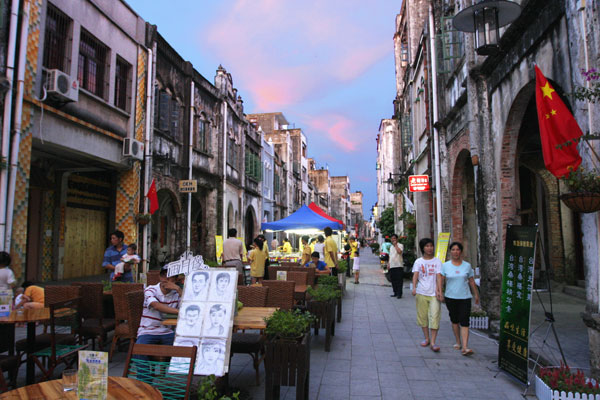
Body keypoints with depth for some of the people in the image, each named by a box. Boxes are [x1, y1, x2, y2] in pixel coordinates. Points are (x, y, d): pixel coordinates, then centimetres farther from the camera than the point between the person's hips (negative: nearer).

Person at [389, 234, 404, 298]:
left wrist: (395, 244, -14)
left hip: (398, 266, -7)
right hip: (392, 266, 7)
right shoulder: (391, 247, 20)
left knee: (399, 280, -6)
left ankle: (399, 294, -3)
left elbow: (399, 251, -24)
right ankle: (395, 293, 18)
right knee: (393, 280, 9)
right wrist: (388, 263, 17)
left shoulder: (400, 245, -3)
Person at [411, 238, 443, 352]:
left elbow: (438, 277, -4)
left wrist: (438, 290, -17)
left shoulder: (437, 261, 4)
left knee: (434, 317, -8)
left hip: (434, 294, -1)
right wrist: (414, 287, -24)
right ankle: (427, 338, 24)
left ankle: (433, 342, -4)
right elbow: (415, 275, -8)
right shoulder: (418, 261, 5)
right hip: (421, 293, 1)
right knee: (423, 316, 8)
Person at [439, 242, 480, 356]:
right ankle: (458, 342, 27)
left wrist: (476, 294, 14)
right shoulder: (445, 265, 1)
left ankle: (465, 347, -13)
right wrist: (439, 292, -15)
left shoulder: (467, 266, 4)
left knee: (464, 322, -9)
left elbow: (471, 281, 11)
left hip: (465, 298, -1)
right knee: (454, 321, 12)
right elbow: (441, 279, -3)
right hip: (450, 297, 1)